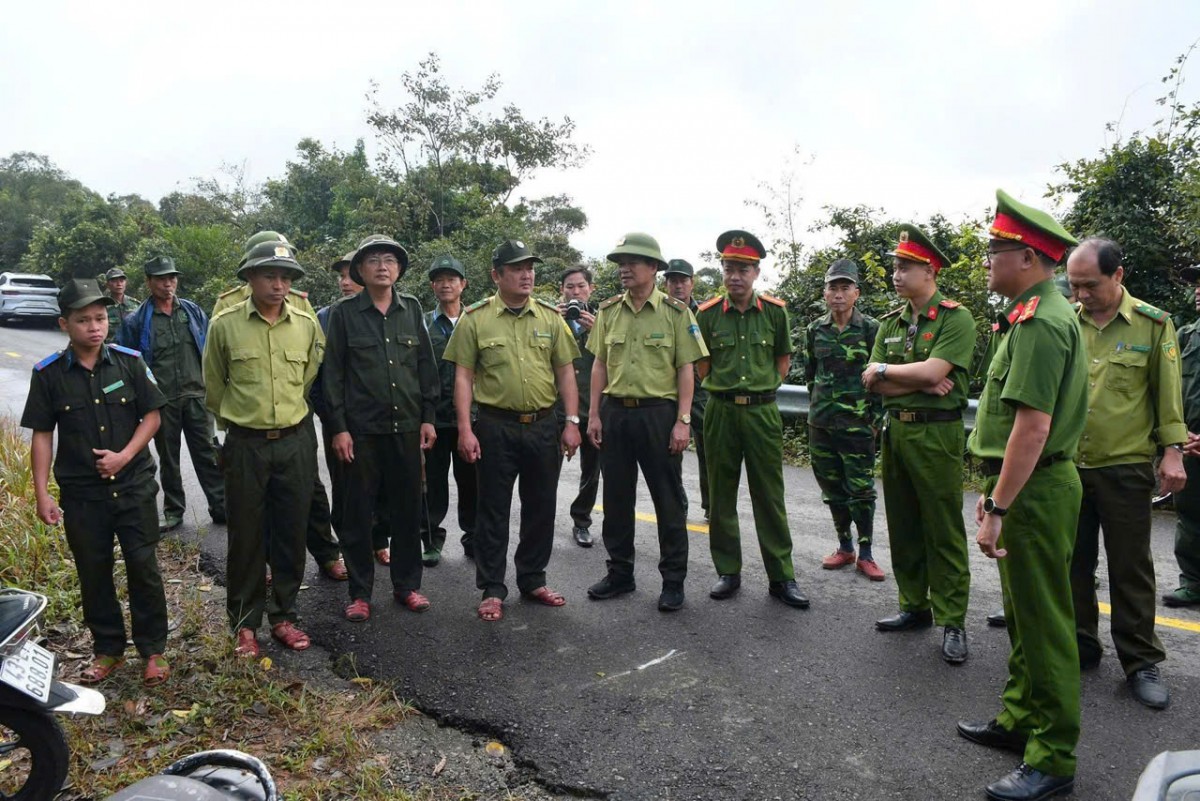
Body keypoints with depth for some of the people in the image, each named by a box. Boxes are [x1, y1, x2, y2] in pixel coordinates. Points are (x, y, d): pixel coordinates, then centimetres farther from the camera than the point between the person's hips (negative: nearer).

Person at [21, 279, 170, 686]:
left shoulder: (129, 362, -4)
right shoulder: (48, 374, -3)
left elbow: (151, 415, 1)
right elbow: (42, 435, 0)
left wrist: (125, 455, -14)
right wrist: (42, 494, -4)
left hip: (134, 486, -1)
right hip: (80, 493, 1)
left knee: (143, 567, 3)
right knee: (93, 573, 11)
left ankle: (153, 649, 18)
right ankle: (108, 649, 28)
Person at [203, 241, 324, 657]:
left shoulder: (308, 324, 1)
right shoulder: (225, 324, -4)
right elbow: (213, 387, 8)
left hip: (295, 442, 2)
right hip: (245, 446, -2)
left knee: (291, 533, 9)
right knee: (246, 536, 6)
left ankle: (283, 616, 25)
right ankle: (245, 623, 21)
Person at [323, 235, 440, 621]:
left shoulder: (412, 309, 7)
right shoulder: (344, 313, 0)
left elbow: (426, 365, 9)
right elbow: (333, 374, -1)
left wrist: (428, 417, 5)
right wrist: (338, 428, -7)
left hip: (407, 428, 2)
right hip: (360, 430, -2)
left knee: (407, 509, 9)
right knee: (358, 513, 5)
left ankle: (407, 584, 23)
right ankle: (360, 591, 19)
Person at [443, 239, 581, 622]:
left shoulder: (550, 317, 6)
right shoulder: (475, 318, -2)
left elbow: (565, 372, 7)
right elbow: (463, 376, -3)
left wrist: (572, 422, 0)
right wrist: (465, 429, -10)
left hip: (544, 426, 3)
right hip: (496, 427, -3)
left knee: (540, 507, 12)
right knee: (493, 509, 5)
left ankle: (533, 580, 28)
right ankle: (492, 590, 17)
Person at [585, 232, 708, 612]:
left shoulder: (675, 312, -3)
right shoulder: (608, 311, 8)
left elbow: (686, 369, -4)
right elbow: (599, 365, 10)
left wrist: (683, 421, -11)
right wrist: (594, 415, 4)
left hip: (659, 413, -4)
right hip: (615, 412, 4)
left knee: (668, 500, 3)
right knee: (616, 497, 12)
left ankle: (673, 580, 16)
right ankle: (620, 573, 26)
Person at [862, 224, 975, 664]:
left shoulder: (955, 318, -8)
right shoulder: (890, 322, 11)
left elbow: (932, 371, -21)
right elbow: (873, 384, 2)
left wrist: (884, 370, -7)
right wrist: (921, 383, -12)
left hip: (936, 433, -6)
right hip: (895, 429, 7)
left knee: (943, 531, 1)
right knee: (902, 525, 13)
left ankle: (952, 621, 11)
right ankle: (914, 606, 27)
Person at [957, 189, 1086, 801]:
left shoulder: (1039, 322, -19)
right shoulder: (1036, 314, 15)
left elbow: (1032, 426, -26)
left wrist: (998, 509, -24)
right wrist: (995, 491, 21)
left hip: (1034, 492, -11)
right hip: (1025, 485, 11)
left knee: (1043, 624, 0)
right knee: (1023, 615, 20)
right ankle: (1019, 720, 34)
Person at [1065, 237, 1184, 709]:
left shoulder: (1153, 325, -2)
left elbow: (1168, 394, 1)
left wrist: (1172, 450, -5)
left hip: (1126, 468, -2)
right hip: (1066, 466, 3)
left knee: (1131, 568, 5)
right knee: (1073, 562, 12)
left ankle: (1141, 662, 18)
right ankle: (1079, 647, 27)